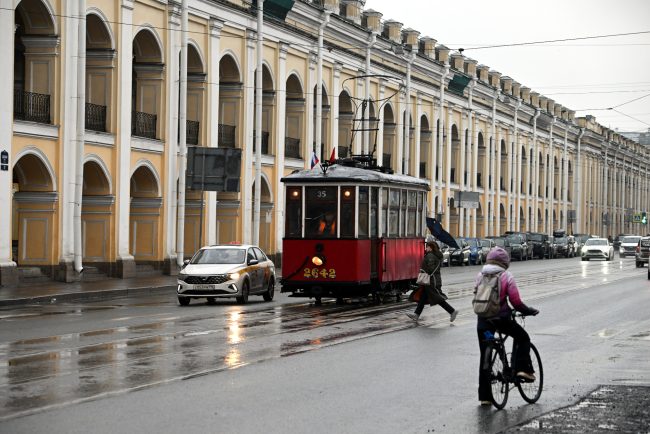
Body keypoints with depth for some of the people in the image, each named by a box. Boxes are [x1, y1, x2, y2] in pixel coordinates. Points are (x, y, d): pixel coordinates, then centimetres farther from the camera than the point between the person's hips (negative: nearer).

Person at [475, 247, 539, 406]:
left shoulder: (480, 275, 6)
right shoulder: (506, 276, -6)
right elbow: (516, 302, -8)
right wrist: (530, 311, 7)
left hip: (483, 320, 4)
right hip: (501, 318, -4)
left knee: (484, 357, 10)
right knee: (523, 338, 23)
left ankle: (484, 396, 10)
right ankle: (523, 368, 5)